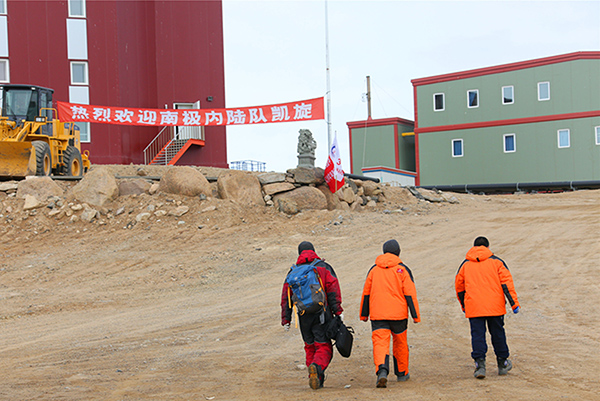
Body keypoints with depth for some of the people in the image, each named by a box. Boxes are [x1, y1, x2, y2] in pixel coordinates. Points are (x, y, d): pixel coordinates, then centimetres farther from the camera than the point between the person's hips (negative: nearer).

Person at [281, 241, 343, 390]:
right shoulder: (323, 267, 5)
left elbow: (286, 297, 9)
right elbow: (333, 290, -6)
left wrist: (285, 319, 11)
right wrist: (338, 311, -8)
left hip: (304, 316, 3)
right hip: (321, 315, -3)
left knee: (310, 347, 16)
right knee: (324, 347, -1)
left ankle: (317, 380, 8)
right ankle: (317, 367, -30)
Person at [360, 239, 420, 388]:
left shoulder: (374, 269, 7)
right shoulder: (403, 270, -1)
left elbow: (366, 293, 10)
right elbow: (410, 294, -6)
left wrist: (364, 314, 19)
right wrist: (415, 315, -3)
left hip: (377, 315, 1)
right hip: (398, 314, 0)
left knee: (380, 343, -7)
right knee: (400, 343, 18)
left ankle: (382, 371, -31)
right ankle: (402, 373, 30)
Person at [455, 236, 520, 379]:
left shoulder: (465, 264, 9)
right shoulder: (496, 261, 5)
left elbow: (459, 286, 15)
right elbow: (506, 283, -2)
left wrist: (464, 306, 28)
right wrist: (514, 303, -2)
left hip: (474, 307, 0)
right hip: (495, 306, 0)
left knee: (477, 335, 0)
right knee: (497, 333, 11)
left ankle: (480, 365, -12)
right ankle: (502, 364, 23)